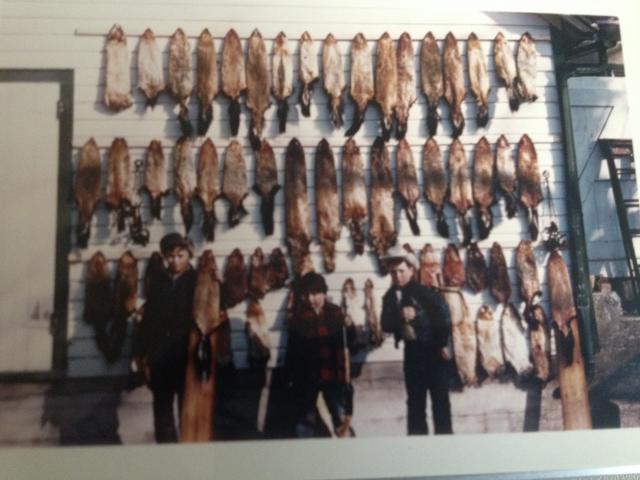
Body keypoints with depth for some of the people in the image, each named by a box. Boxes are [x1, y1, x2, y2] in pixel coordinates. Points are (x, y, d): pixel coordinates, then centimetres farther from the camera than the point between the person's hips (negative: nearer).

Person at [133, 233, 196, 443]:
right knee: (162, 408, 11)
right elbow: (147, 320, 8)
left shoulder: (197, 282, -2)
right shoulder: (157, 282, 8)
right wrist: (141, 354, 4)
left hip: (187, 356, -4)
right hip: (160, 358, 4)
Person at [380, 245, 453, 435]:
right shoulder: (389, 297, 2)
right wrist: (400, 317, -22)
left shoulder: (425, 292, -12)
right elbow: (386, 325, -4)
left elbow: (443, 316, -15)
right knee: (415, 399, 10)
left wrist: (443, 344, -15)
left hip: (433, 349, -5)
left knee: (440, 397, 2)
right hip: (411, 350, 5)